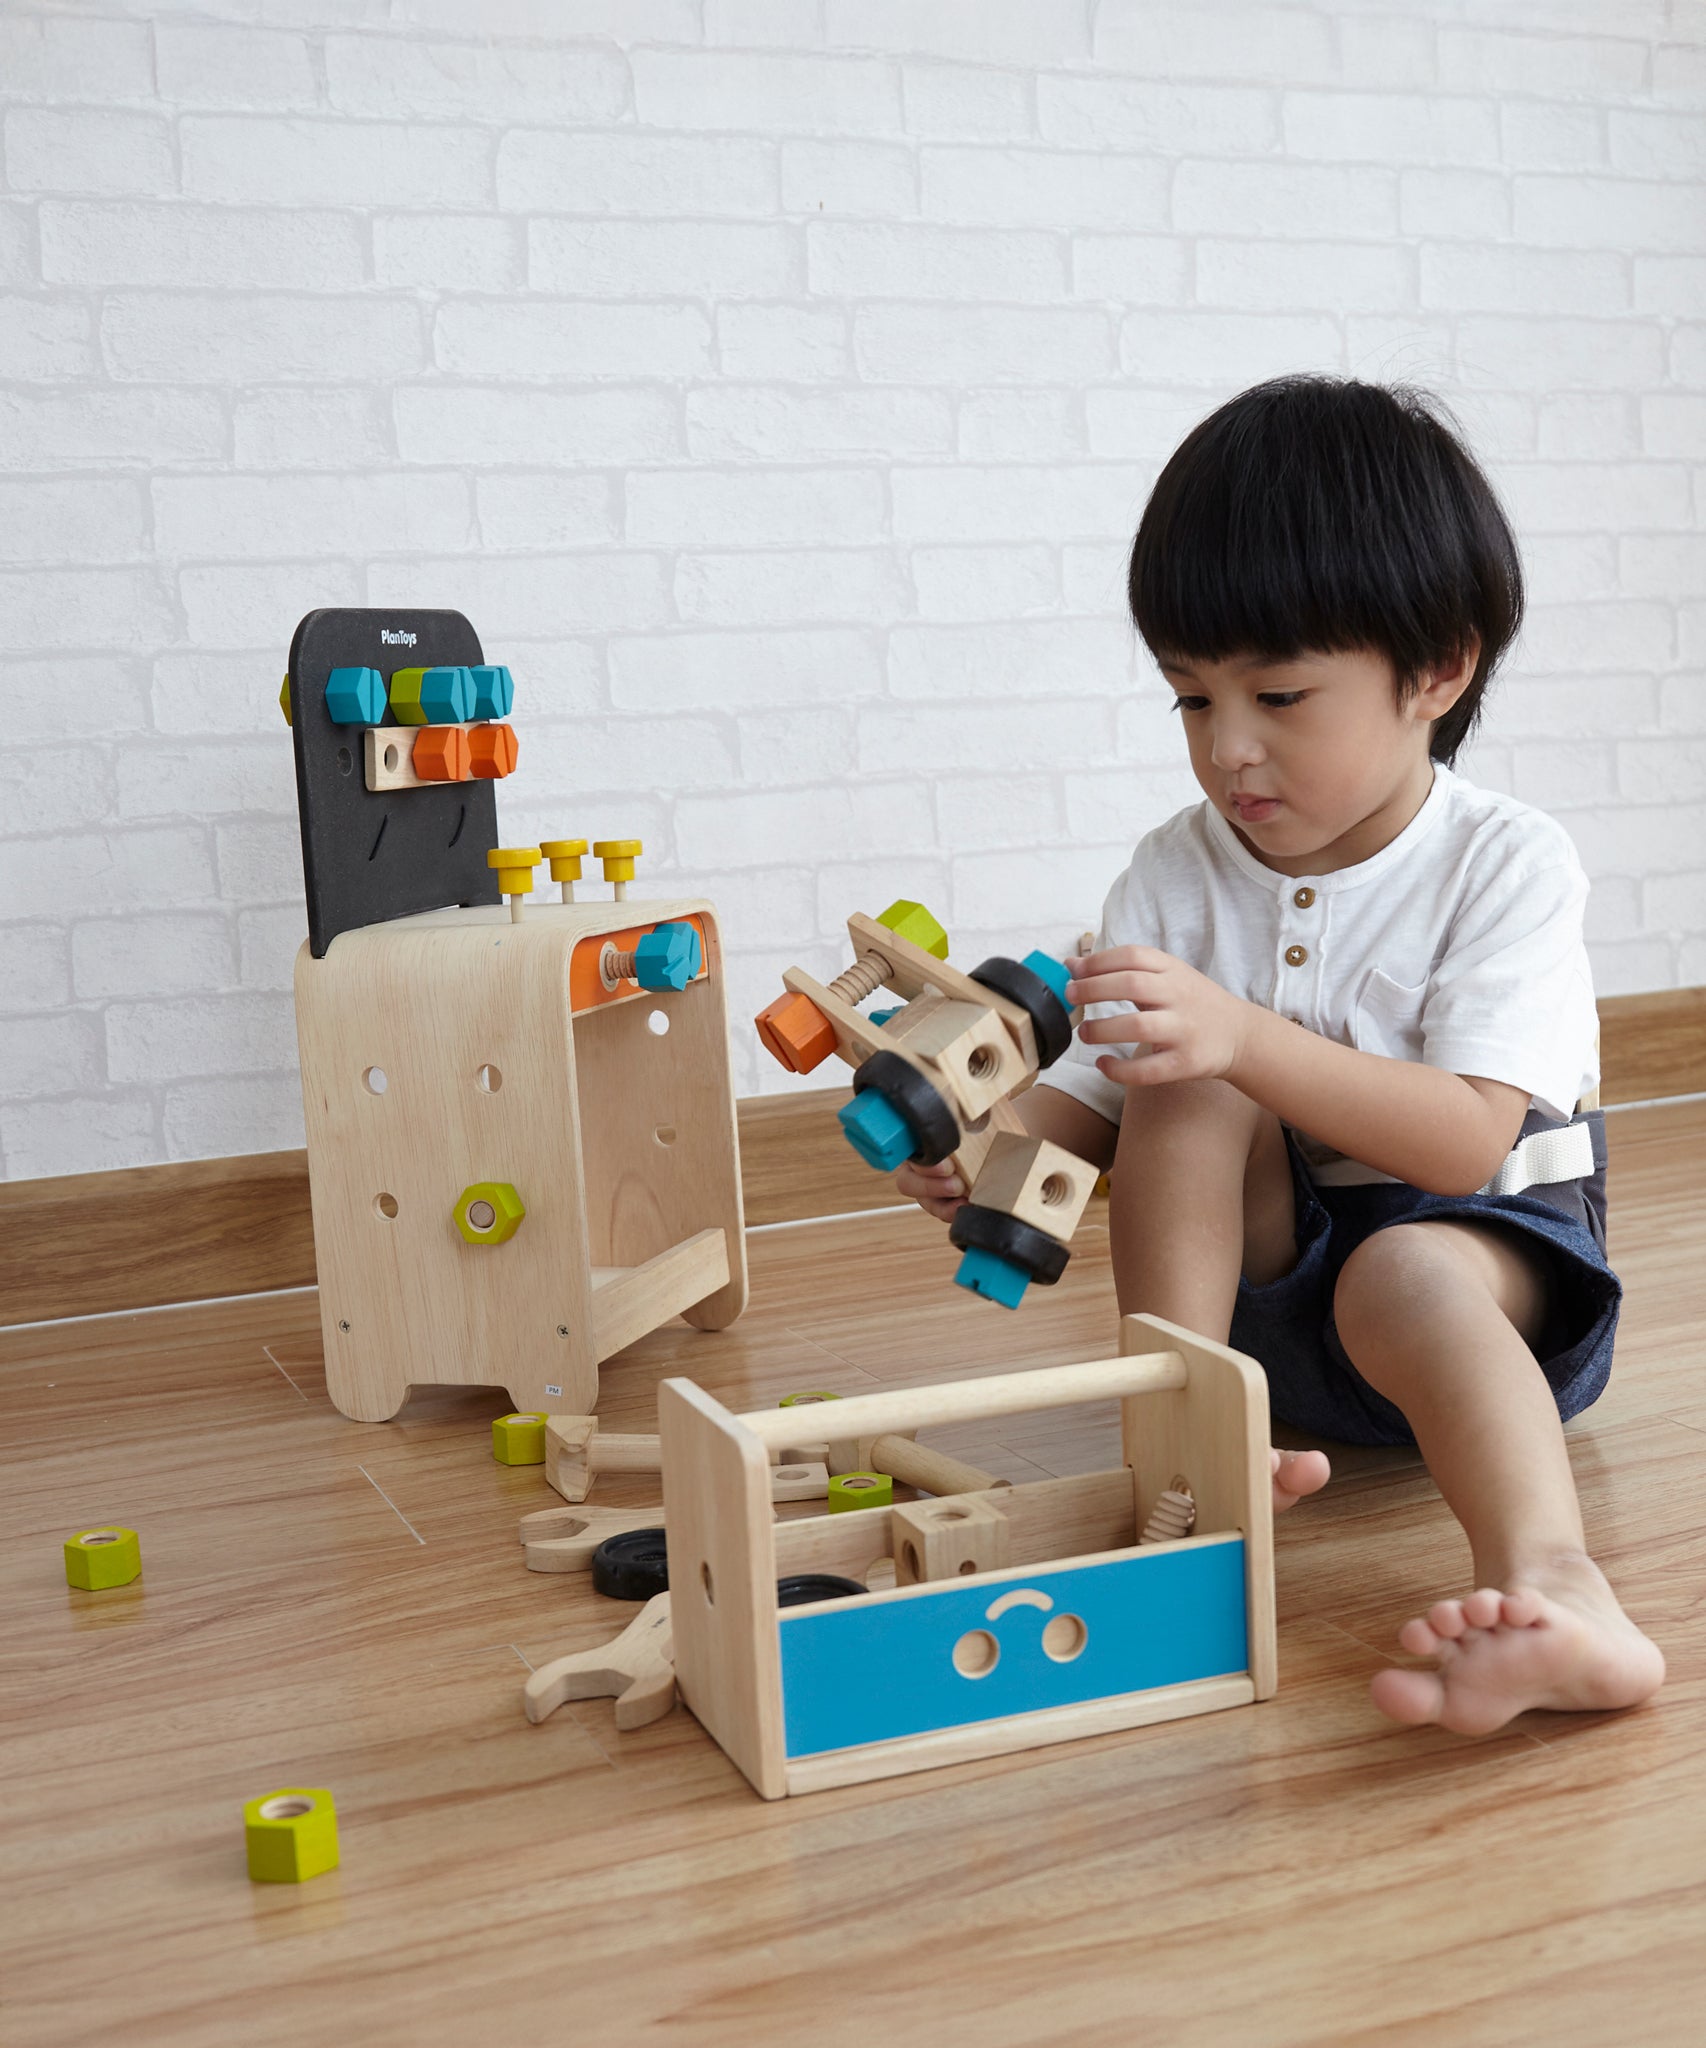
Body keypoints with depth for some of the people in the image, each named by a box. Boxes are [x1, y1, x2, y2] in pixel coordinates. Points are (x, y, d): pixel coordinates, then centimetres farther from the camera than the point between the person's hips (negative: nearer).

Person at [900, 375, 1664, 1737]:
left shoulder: (1505, 865, -13)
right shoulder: (1177, 878, -2)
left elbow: (1467, 1138, -26)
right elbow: (1096, 1113, -4)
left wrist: (1246, 1035, -38)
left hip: (1484, 1249, -3)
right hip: (1252, 1273, 4)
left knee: (1404, 1280, -38)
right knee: (1187, 1085, -24)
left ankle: (1554, 1592, -58)